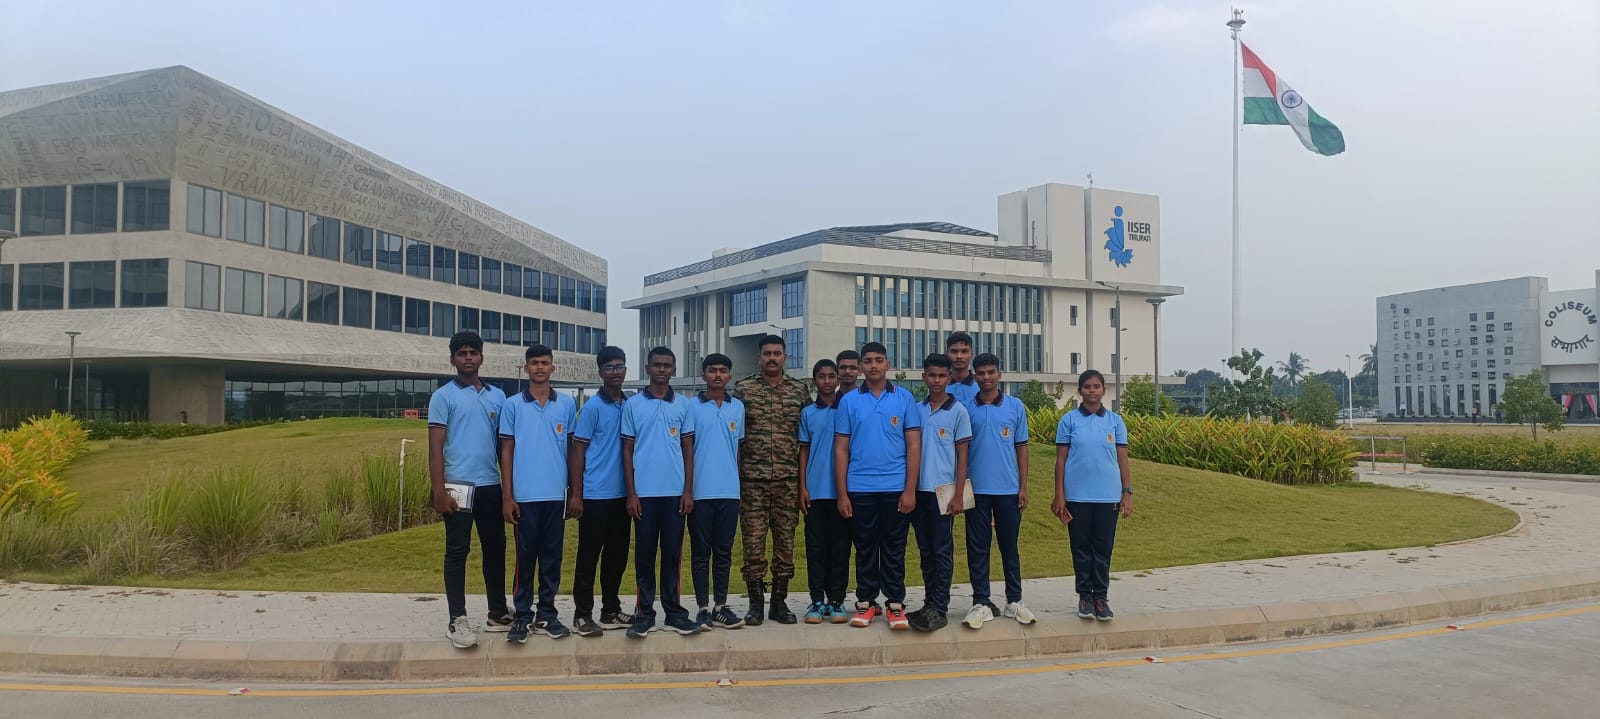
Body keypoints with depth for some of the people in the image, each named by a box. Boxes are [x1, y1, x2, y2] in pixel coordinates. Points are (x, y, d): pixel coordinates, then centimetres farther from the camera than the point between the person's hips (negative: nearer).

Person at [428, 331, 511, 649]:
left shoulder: (498, 396, 11)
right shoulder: (443, 396, -1)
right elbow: (435, 447, -5)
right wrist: (439, 490, -13)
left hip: (491, 485, 5)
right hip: (459, 485, -5)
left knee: (495, 548, 11)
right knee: (457, 551, 0)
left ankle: (498, 613, 22)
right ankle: (458, 620, 5)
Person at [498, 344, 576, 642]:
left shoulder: (567, 404, 6)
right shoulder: (512, 405, 2)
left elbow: (572, 449, 10)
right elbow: (506, 451, 2)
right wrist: (507, 497, -3)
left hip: (557, 494, 2)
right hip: (524, 495, -1)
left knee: (552, 557, 8)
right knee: (525, 557, 4)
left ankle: (547, 614, 17)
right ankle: (522, 616, 12)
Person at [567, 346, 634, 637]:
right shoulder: (592, 407, -6)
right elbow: (577, 451, -6)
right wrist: (575, 494, -10)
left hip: (622, 494, 5)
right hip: (595, 494, -5)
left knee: (617, 554, 12)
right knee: (589, 555, 1)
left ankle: (611, 611, 23)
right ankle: (583, 615, 8)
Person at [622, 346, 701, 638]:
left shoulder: (683, 404, 7)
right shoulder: (633, 404, 3)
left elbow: (688, 449, 8)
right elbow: (627, 450, 3)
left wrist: (688, 490, 1)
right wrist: (631, 493, -3)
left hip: (675, 492, 1)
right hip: (644, 492, -1)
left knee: (672, 553, 6)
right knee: (644, 554, 4)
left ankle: (674, 611, 14)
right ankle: (645, 613, 11)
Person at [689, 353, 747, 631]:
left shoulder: (738, 407, 10)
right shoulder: (691, 407, 0)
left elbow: (739, 448, 15)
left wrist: (737, 483, 11)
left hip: (729, 492, 3)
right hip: (700, 491, -3)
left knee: (724, 552, 8)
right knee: (700, 552, 3)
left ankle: (720, 606, 16)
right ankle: (703, 608, 10)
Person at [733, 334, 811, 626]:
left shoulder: (800, 390, 7)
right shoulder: (743, 388, 3)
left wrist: (804, 480, 5)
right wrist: (735, 476, -1)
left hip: (788, 480, 1)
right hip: (752, 479, -1)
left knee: (785, 541, 6)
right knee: (753, 542, 1)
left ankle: (780, 601, 17)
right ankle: (755, 602, 12)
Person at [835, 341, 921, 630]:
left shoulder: (904, 398, 3)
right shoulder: (849, 401, 4)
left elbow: (914, 445, 1)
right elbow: (841, 449, 4)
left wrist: (910, 490, -6)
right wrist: (842, 494, -1)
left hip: (895, 487, 0)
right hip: (860, 488, 1)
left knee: (894, 549, 6)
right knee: (865, 548, 8)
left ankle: (895, 603, 15)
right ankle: (865, 603, 18)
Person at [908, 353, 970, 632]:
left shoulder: (958, 411, -2)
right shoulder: (916, 410, 9)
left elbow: (962, 456, -3)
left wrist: (958, 495, -8)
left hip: (943, 490, -4)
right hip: (918, 490, 4)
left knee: (942, 551, -1)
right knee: (926, 550, 10)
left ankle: (939, 609, 2)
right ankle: (930, 604, 19)